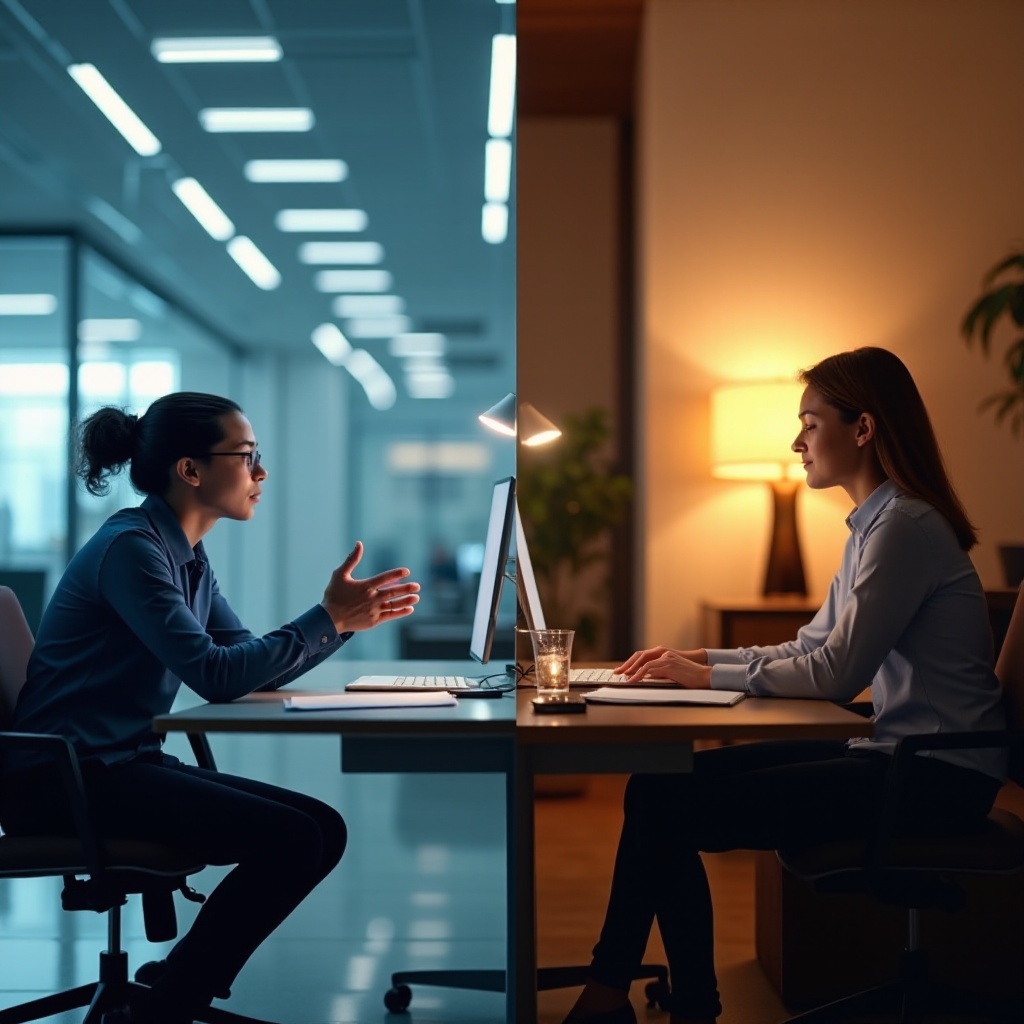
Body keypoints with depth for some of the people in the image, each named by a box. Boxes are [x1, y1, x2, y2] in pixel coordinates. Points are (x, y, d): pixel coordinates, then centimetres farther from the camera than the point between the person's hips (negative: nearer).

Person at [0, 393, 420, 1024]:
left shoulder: (187, 557, 14)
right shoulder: (130, 549, -15)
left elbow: (257, 672, 13)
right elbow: (215, 675, -23)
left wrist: (348, 619, 1)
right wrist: (328, 619, -17)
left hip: (126, 762, 9)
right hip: (63, 780, -9)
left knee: (325, 830, -1)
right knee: (289, 840, -21)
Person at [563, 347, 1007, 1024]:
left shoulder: (905, 525, -15)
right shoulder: (872, 524, 16)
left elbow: (835, 674, -19)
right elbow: (811, 649, 19)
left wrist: (712, 677, -10)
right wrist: (701, 658, 8)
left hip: (937, 775, -10)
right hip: (895, 753, 10)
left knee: (668, 811, -17)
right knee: (658, 785, 0)